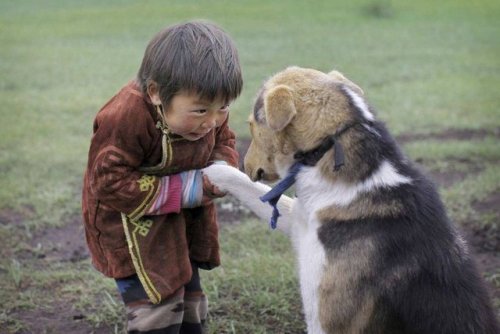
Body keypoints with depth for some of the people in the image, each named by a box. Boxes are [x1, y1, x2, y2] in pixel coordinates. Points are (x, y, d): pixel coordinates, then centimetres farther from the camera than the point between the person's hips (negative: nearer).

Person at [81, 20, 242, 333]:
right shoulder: (126, 119, -36)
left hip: (183, 220, 7)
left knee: (190, 306, 18)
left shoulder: (209, 113, -15)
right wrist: (186, 189, -32)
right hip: (133, 223, -7)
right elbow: (109, 183, -31)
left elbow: (224, 142, 5)